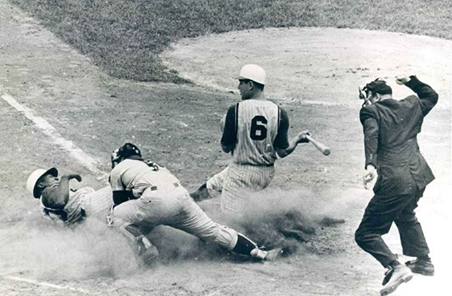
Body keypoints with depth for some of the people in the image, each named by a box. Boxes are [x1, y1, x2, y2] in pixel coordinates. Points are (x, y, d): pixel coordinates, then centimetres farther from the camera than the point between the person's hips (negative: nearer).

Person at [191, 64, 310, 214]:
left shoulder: (235, 110, -15)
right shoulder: (279, 113, -7)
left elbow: (226, 148, -7)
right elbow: (283, 151, -5)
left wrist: (226, 127, 11)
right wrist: (298, 139, 12)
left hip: (241, 173, -6)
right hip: (266, 175, 6)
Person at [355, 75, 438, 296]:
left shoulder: (371, 111, 1)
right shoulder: (411, 106, 17)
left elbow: (371, 136, -19)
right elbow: (431, 95, 38)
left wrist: (370, 166, -32)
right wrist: (411, 81, 40)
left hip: (395, 182, -7)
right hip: (419, 176, 7)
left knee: (365, 234, -2)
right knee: (406, 215, 38)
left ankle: (395, 267, -21)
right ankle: (424, 261, 45)